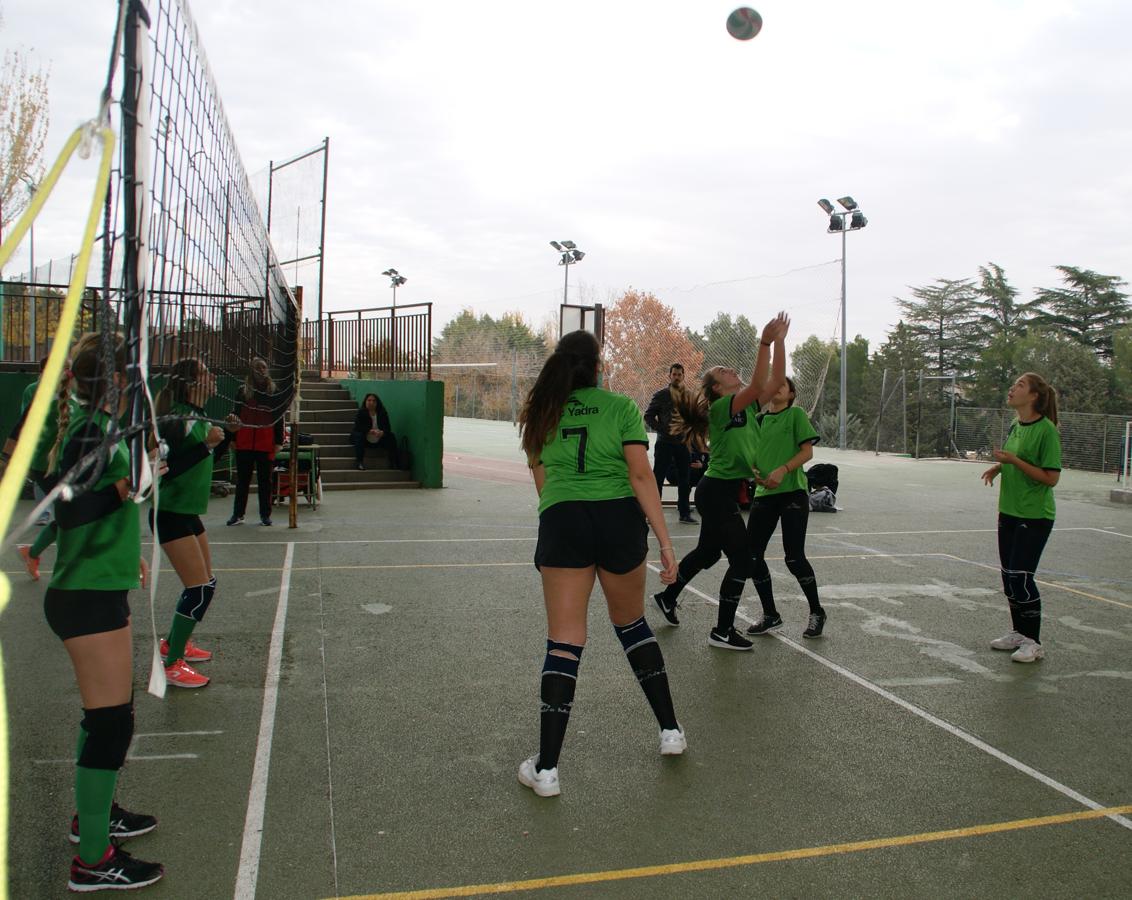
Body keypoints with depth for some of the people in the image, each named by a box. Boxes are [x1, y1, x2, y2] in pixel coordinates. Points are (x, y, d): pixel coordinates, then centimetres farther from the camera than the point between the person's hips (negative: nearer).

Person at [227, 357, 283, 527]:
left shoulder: (274, 391, 5)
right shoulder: (242, 391, 8)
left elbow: (279, 418, 4)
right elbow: (235, 415, 10)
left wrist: (279, 441, -1)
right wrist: (232, 438, 4)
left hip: (265, 443, -1)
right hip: (244, 443, 1)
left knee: (265, 480, 6)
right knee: (242, 479, 7)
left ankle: (265, 515, 13)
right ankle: (238, 514, 13)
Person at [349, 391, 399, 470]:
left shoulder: (382, 413, -1)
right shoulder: (361, 413, -9)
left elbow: (387, 428, -10)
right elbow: (357, 427, -21)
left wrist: (382, 432, -35)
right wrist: (371, 431, -36)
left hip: (378, 440, 2)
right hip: (365, 439, -2)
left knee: (391, 436, -19)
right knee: (359, 435, -33)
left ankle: (395, 463, -21)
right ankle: (359, 462, -35)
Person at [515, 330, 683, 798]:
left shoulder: (541, 414, 13)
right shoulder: (620, 407, 4)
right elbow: (641, 476, -5)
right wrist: (665, 543, -5)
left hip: (561, 519, 1)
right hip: (619, 518, 0)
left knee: (563, 642, 1)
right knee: (631, 624, 20)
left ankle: (546, 768, 1)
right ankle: (670, 731, 29)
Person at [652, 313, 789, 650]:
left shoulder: (747, 405, 10)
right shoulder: (721, 406, -15)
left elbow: (776, 381, 3)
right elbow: (758, 385, -30)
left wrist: (779, 342, -2)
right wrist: (765, 342, -32)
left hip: (724, 492, 10)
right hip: (717, 492, -10)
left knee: (708, 551, 24)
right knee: (742, 559, -6)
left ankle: (668, 597, 42)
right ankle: (722, 631, 3)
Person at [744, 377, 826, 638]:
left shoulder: (796, 414, 2)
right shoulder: (759, 419, 16)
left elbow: (807, 451, -5)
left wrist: (783, 470, -19)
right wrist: (753, 471, -3)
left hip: (792, 492, -5)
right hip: (764, 493, 5)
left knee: (794, 558, -8)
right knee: (752, 555, -1)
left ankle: (817, 613, 14)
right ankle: (770, 615, 15)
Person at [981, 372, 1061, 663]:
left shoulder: (1046, 429, -16)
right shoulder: (1015, 426, 8)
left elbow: (1051, 477, -18)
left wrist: (1013, 460, -23)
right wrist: (998, 466, 4)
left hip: (1035, 516, -8)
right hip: (1009, 511, 8)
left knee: (1021, 576, -7)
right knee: (1009, 575, 13)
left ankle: (1033, 642, 7)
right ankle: (1018, 631, 28)